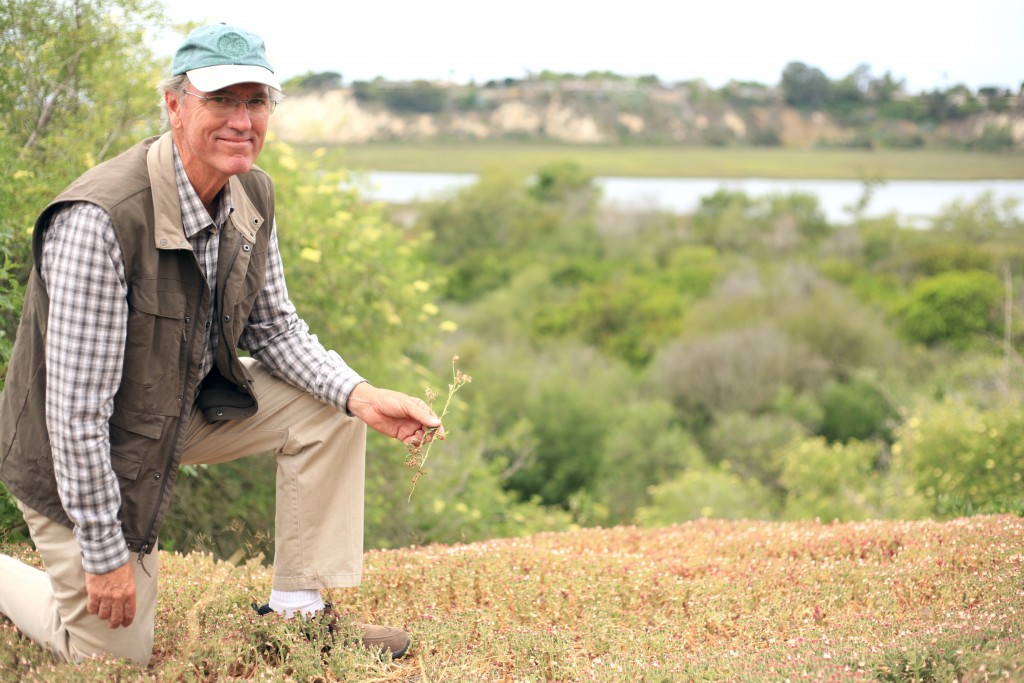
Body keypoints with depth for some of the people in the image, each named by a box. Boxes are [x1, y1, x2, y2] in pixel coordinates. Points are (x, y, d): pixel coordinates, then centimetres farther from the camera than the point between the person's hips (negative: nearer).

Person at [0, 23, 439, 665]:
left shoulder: (252, 195, -8)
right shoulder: (99, 220, -34)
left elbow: (274, 328, 4)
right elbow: (77, 408, -31)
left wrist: (360, 393, -15)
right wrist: (104, 553, -25)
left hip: (187, 404, 7)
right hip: (82, 454, -7)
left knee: (328, 409, -9)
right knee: (116, 653, 0)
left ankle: (296, 613, 3)